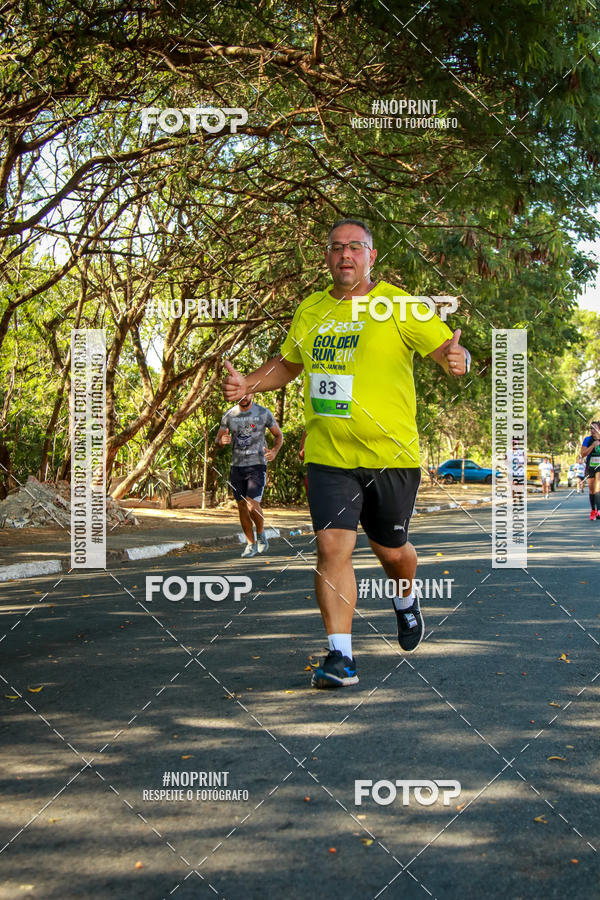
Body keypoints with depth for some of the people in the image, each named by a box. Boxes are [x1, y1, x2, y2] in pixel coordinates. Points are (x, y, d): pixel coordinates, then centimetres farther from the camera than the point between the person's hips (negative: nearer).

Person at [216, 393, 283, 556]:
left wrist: (274, 451, -10)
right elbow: (218, 439, 13)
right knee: (242, 507, 5)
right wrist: (221, 441, -13)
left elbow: (279, 435, 10)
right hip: (236, 467, 3)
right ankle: (251, 544, 19)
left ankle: (261, 534, 11)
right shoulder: (229, 415, 6)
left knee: (252, 505, -16)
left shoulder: (264, 413, 0)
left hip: (257, 465, -3)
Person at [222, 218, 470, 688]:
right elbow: (287, 364, 25)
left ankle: (406, 602, 47)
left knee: (391, 549, 12)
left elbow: (448, 348, -9)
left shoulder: (399, 306, -4)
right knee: (332, 545, -11)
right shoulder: (310, 311, 10)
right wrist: (247, 383, 7)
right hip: (328, 455, 3)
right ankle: (340, 656, -5)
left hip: (391, 454, -2)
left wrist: (458, 359, -34)